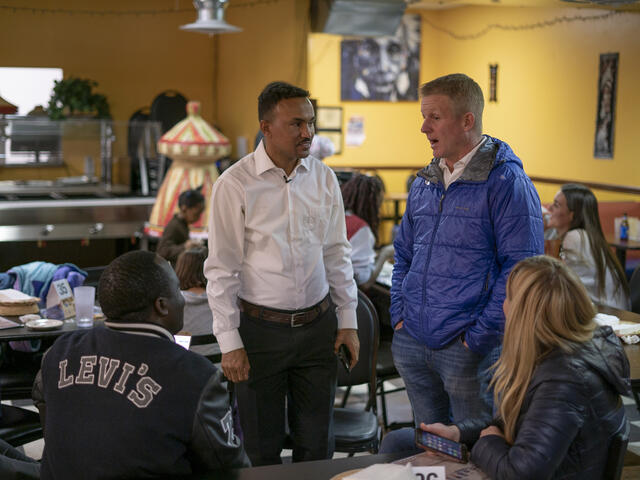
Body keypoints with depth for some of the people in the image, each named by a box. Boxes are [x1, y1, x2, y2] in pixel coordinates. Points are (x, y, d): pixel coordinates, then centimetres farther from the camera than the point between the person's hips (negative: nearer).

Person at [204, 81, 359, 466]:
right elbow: (221, 269, -8)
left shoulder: (323, 177, 3)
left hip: (318, 325, 4)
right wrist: (229, 342, -10)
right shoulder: (235, 184, -10)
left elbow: (337, 254, 11)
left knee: (317, 444, 13)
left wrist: (348, 319, 9)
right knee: (262, 448, 8)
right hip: (260, 329, -4)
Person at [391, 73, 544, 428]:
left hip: (467, 349, -6)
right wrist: (399, 314, 9)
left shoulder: (506, 181, -10)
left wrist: (480, 338, -17)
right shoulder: (424, 183, 12)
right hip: (411, 344, 7)